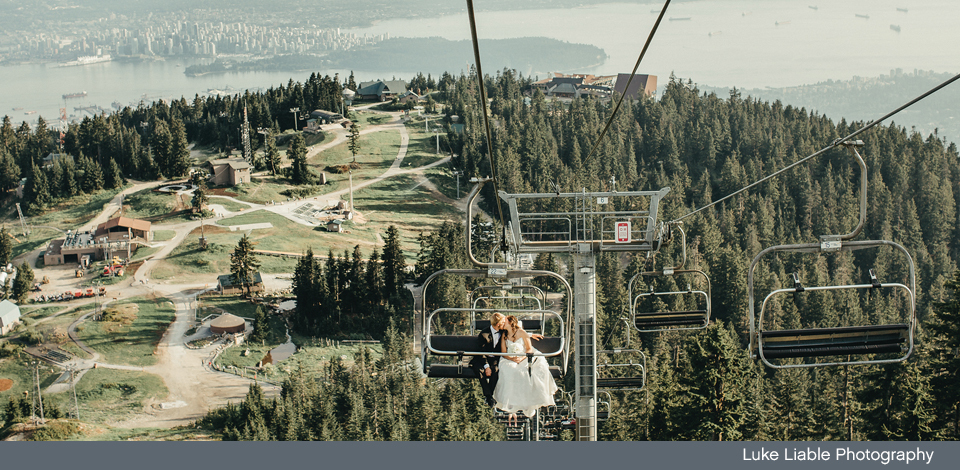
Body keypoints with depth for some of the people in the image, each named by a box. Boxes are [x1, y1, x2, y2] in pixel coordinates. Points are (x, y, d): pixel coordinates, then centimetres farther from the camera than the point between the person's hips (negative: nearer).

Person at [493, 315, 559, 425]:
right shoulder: (504, 335, 11)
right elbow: (503, 353, 7)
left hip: (525, 359, -1)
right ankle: (512, 411, -30)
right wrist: (512, 358, -14)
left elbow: (529, 349, 1)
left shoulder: (522, 333, 3)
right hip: (511, 361, 1)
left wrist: (522, 358, -17)